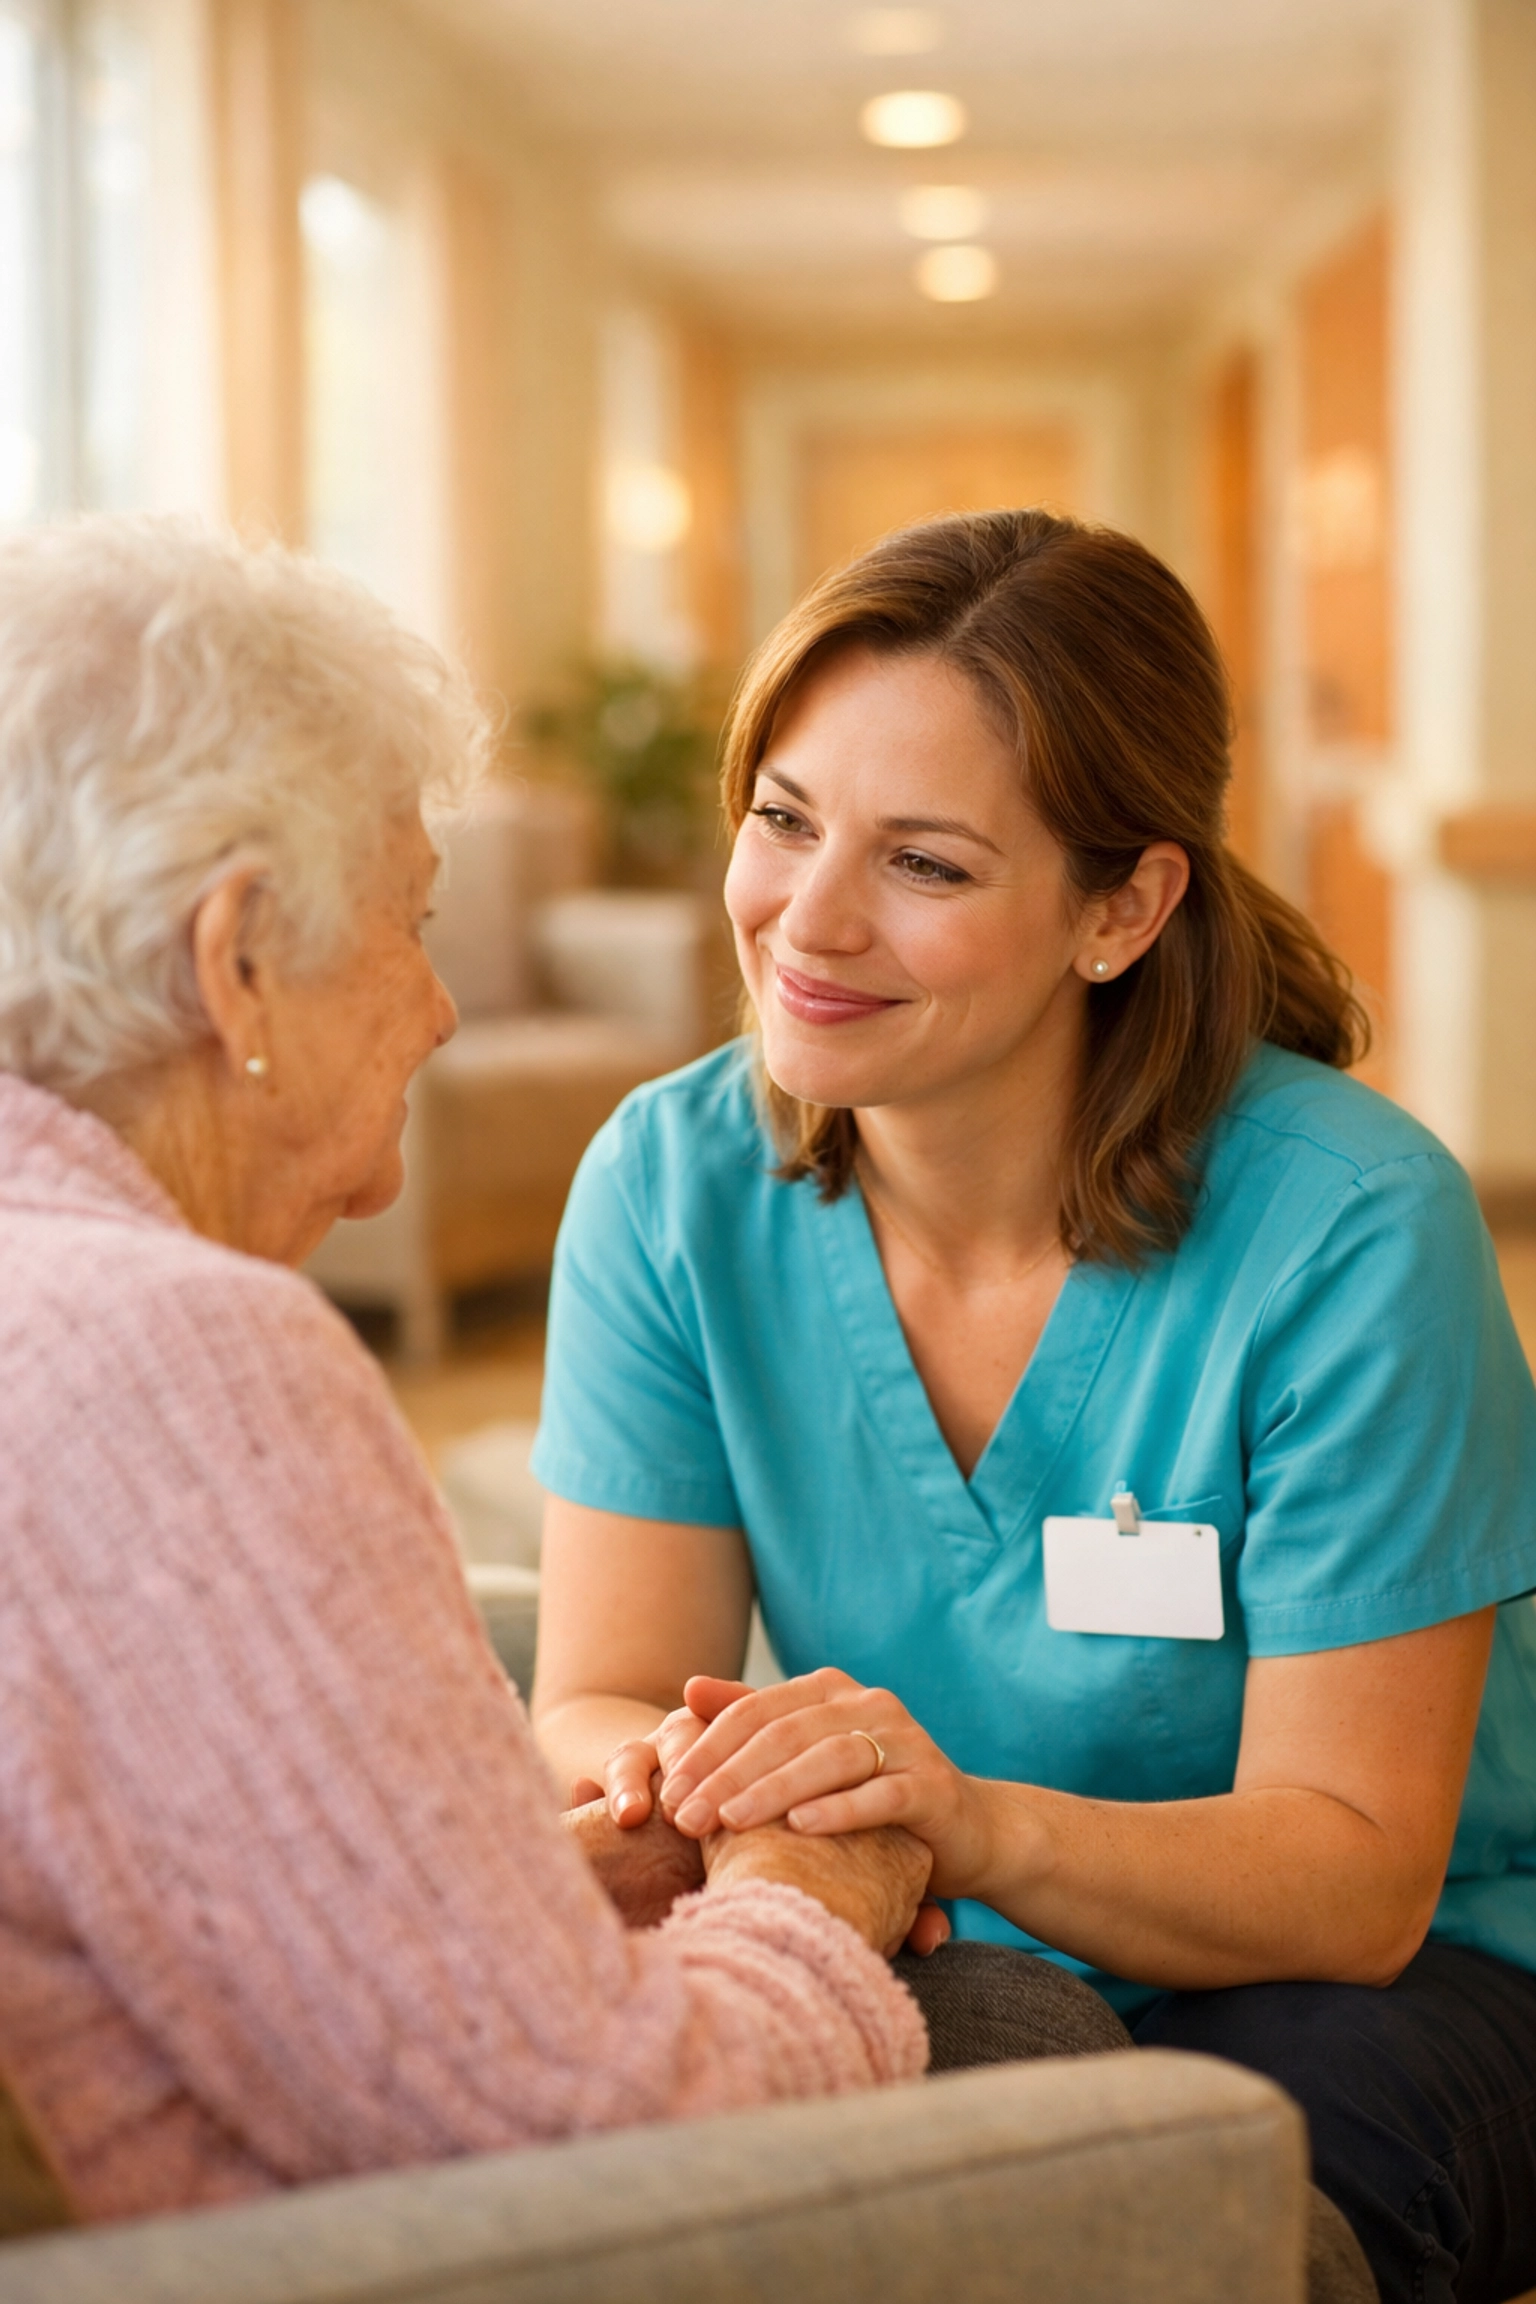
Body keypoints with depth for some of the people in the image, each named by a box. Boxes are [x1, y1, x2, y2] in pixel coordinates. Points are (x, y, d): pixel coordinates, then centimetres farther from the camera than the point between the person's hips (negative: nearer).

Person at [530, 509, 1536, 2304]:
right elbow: (599, 1699, -8)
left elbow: (1355, 1873, -19)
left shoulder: (1348, 1230, -21)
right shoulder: (673, 1185, -7)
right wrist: (649, 1788, -34)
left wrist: (976, 1822, -38)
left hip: (1382, 1982, -3)